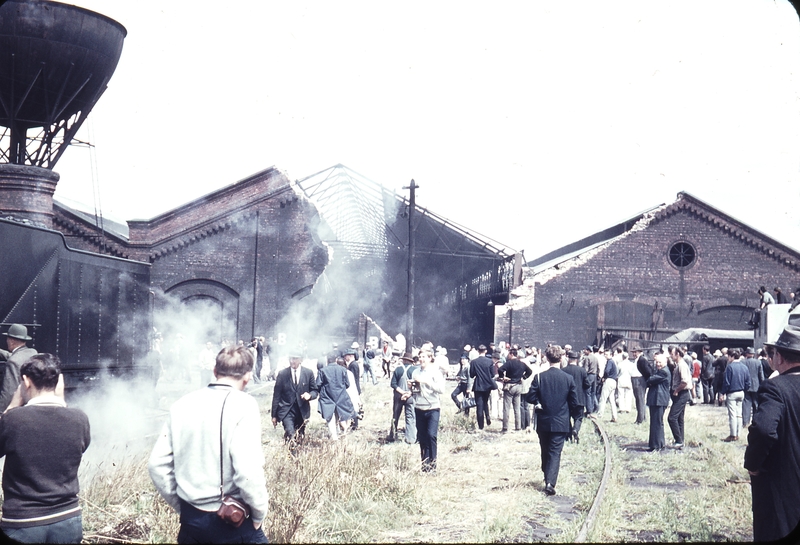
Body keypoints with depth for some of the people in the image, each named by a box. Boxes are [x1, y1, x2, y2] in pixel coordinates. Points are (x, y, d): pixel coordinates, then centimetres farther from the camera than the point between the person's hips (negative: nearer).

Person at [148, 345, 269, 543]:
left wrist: (181, 506, 15)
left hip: (190, 519, 5)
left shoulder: (182, 404, 2)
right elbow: (248, 471, -24)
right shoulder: (243, 405, -14)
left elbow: (157, 465, 5)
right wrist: (259, 513, -8)